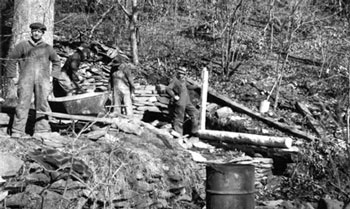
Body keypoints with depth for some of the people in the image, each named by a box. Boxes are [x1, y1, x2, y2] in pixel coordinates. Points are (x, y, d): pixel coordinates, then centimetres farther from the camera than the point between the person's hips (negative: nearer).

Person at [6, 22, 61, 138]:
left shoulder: (47, 48, 14)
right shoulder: (22, 46, 8)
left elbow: (56, 61, 27)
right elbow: (11, 59, 13)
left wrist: (54, 75, 16)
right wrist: (12, 76, 9)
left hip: (42, 80, 2)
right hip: (26, 79, -2)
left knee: (42, 104, 0)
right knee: (23, 103, -7)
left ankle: (41, 130, 6)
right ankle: (17, 131, -6)